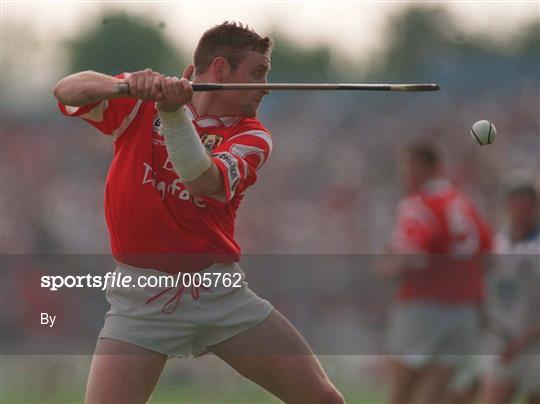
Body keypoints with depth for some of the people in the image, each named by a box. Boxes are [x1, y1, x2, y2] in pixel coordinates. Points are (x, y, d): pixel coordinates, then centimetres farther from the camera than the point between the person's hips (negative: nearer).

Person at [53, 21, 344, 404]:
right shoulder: (141, 101, 1)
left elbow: (202, 182, -19)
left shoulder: (251, 135, 1)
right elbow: (67, 91, -16)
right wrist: (128, 84, -34)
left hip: (221, 293, 2)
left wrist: (173, 112, -33)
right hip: (141, 300, -2)